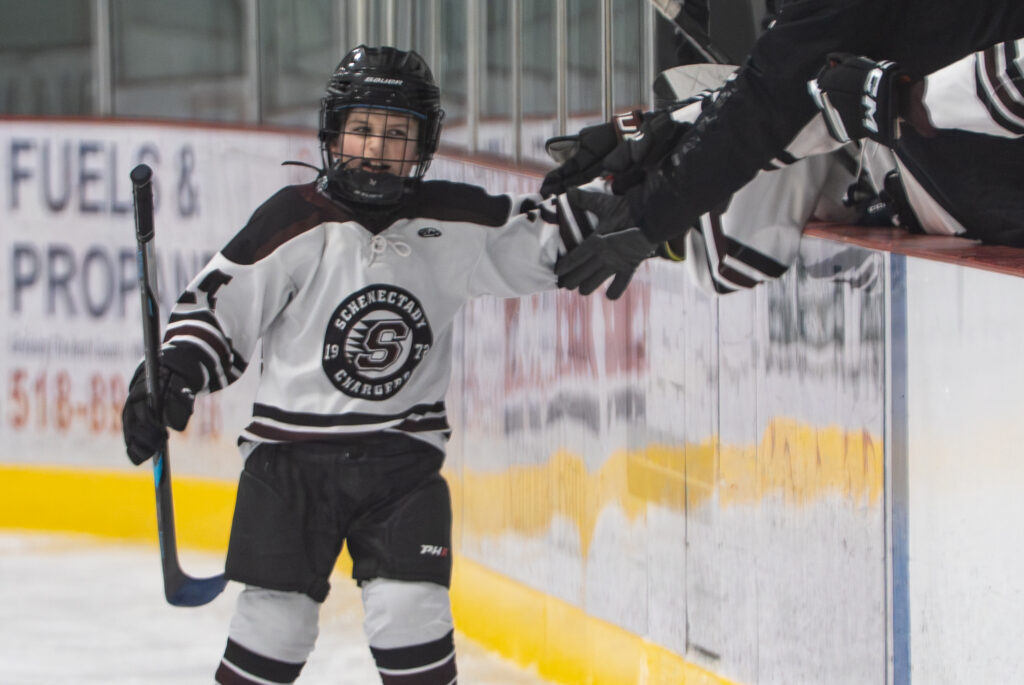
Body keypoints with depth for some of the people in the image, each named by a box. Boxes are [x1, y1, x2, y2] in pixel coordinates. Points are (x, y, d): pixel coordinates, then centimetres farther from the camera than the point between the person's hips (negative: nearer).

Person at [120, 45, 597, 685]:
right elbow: (218, 304, -4)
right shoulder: (296, 223, -8)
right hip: (292, 453, -2)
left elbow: (545, 235, 8)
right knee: (277, 613, -3)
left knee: (411, 610, -10)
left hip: (405, 461, 2)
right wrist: (173, 377, -17)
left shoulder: (455, 225, 0)